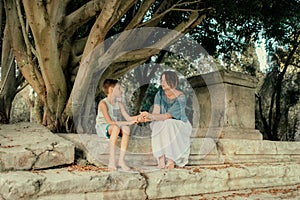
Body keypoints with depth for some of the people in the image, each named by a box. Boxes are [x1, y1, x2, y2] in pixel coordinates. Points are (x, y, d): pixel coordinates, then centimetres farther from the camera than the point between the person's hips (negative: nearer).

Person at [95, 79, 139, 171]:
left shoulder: (119, 104, 8)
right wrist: (127, 122, -28)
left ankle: (121, 160, -24)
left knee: (126, 129, -28)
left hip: (116, 126, 6)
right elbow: (109, 121, -25)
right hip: (102, 127, -5)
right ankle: (112, 161, -34)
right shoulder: (103, 103, -14)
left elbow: (128, 118, 4)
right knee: (116, 128, -38)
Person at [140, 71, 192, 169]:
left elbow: (167, 116, -28)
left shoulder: (180, 98, -22)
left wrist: (151, 116, -44)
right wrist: (149, 117, -41)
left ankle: (171, 160, -31)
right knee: (158, 126, -32)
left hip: (181, 126, -3)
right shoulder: (160, 94, -7)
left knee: (168, 125, -37)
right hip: (163, 126, 4)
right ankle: (161, 158, -35)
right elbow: (156, 112, -17)